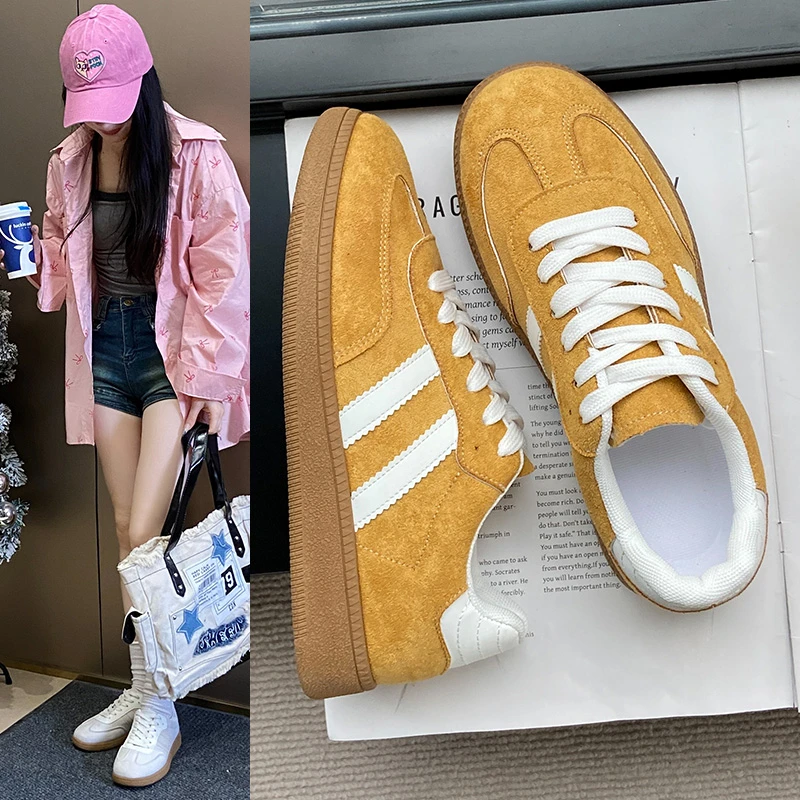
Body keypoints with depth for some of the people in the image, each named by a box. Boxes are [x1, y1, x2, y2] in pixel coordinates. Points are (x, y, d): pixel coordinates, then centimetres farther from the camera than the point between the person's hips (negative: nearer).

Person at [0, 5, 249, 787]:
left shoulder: (196, 153, -8)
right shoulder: (69, 160, 9)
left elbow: (222, 274, -11)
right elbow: (63, 264, 17)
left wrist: (207, 378, -15)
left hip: (174, 354, -5)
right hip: (105, 351, 5)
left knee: (144, 532, -9)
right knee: (126, 529, 9)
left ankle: (158, 709, 13)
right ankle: (141, 687, 27)